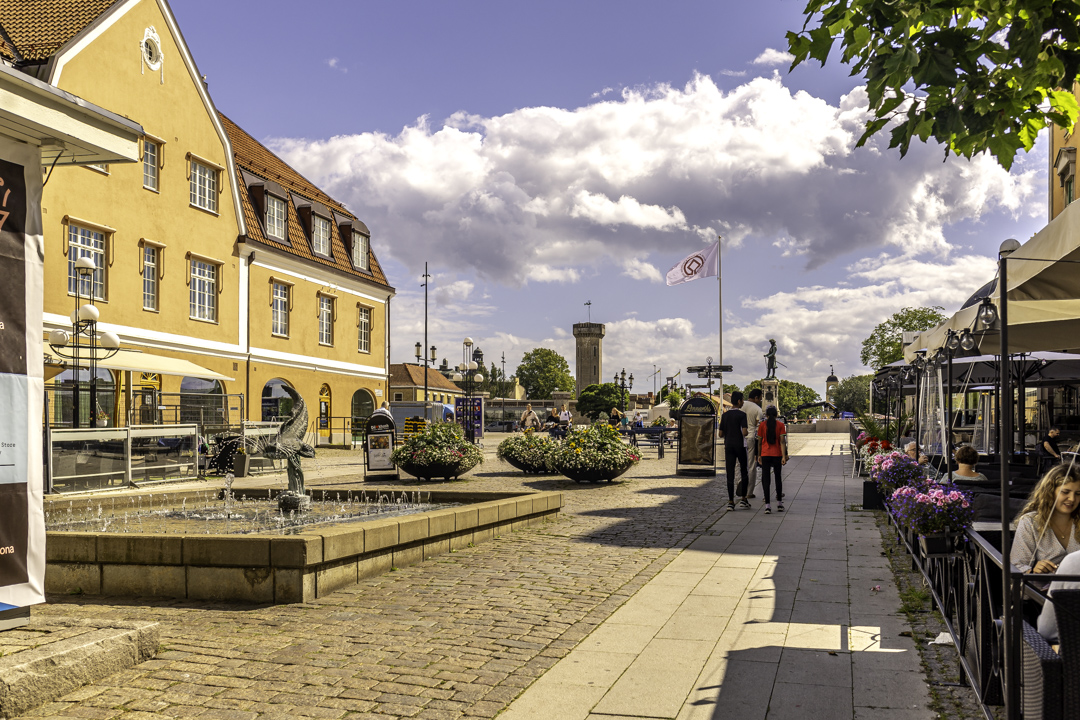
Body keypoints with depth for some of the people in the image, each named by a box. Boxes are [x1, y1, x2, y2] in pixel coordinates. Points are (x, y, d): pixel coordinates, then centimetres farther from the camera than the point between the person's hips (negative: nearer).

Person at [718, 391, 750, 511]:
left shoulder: (725, 415, 5)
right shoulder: (742, 415, -9)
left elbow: (721, 434, 5)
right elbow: (744, 432, -19)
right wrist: (747, 434, 4)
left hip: (728, 446, 3)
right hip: (740, 446, -3)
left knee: (730, 474, 1)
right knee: (744, 472, 12)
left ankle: (730, 501, -2)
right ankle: (743, 499, 11)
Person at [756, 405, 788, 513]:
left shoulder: (762, 425, 0)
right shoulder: (780, 425, 0)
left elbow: (759, 442, 4)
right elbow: (782, 441, -7)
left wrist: (759, 456, 12)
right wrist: (784, 456, -8)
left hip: (765, 455, -1)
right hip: (777, 455, 1)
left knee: (765, 478, -1)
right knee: (778, 477, 14)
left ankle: (767, 505, -9)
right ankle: (779, 503, 22)